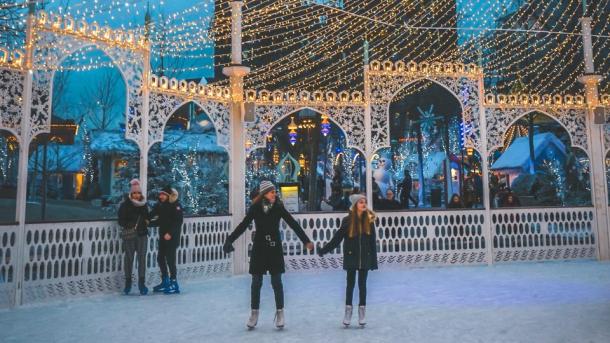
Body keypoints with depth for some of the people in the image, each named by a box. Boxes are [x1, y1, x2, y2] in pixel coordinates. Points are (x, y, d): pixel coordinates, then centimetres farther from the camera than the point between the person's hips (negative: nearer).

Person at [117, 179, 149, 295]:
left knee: (142, 259, 0)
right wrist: (132, 225, -18)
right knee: (129, 258, 7)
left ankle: (142, 283, 6)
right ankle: (128, 283, 21)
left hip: (142, 235, 3)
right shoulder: (125, 205, -5)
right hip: (129, 235, -3)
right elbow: (121, 221, -7)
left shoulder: (144, 205, 7)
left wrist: (146, 221, -1)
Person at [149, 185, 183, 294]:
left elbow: (178, 221, -18)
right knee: (160, 258, 12)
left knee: (170, 259, -6)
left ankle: (174, 284, 4)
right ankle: (165, 282, 25)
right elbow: (160, 221, 13)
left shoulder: (175, 205, -12)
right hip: (163, 236, 8)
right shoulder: (160, 205, 10)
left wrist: (170, 233, -22)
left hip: (172, 237, -8)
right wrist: (149, 222, -2)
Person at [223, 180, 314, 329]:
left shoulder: (278, 207, -6)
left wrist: (306, 241, -10)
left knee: (276, 281, 4)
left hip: (275, 247, 0)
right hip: (259, 247, 0)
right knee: (256, 281, 7)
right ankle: (254, 313, 21)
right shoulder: (255, 208, -6)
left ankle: (280, 312, 18)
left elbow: (293, 224, -6)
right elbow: (243, 225, -1)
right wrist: (229, 240, -8)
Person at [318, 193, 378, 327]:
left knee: (362, 284, 9)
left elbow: (373, 242, -1)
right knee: (350, 284, 8)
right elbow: (337, 238, -5)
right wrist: (323, 250, -8)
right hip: (351, 257, -1)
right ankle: (348, 312, 19)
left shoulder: (369, 220, -3)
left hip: (365, 258, 1)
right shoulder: (347, 220, -8)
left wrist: (374, 261, -2)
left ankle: (362, 313, 20)